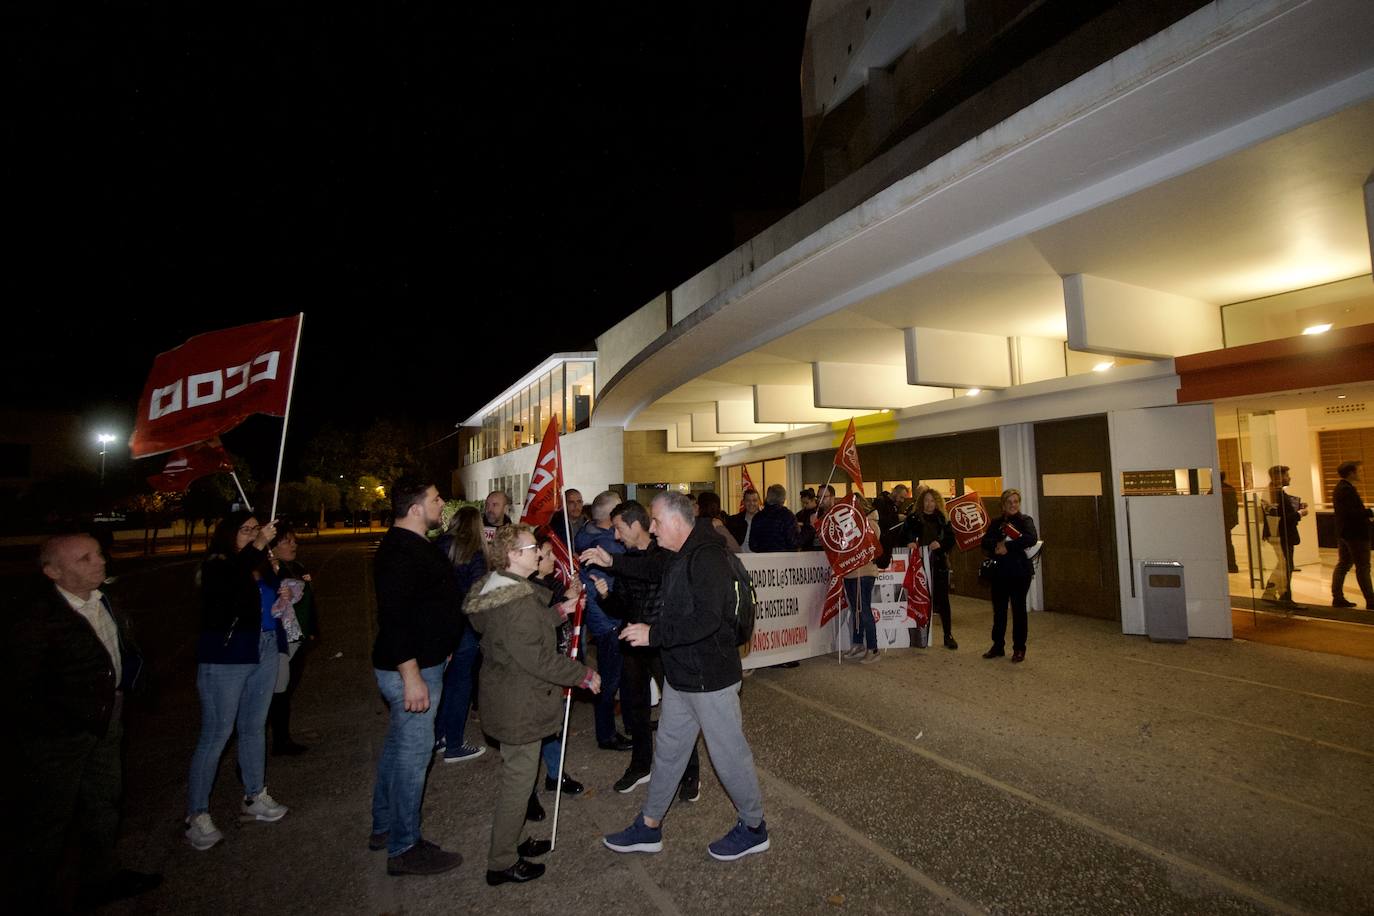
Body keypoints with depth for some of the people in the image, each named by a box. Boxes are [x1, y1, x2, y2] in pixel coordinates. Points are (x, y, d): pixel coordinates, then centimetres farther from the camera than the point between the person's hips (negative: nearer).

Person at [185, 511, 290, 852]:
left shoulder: (262, 566, 5)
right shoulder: (217, 566, -10)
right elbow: (228, 582, -34)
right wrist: (257, 547, -41)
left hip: (264, 655, 6)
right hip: (225, 658, -6)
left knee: (255, 727, 17)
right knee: (216, 734, -1)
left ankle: (253, 798, 31)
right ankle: (196, 815, 13)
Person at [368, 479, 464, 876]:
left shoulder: (413, 544, 11)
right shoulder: (400, 552, -23)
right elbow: (393, 618, -28)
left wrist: (437, 650, 27)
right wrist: (411, 675, -27)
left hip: (421, 661, 11)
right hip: (411, 668, -11)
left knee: (398, 746, 21)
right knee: (413, 753, 1)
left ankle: (384, 828, 37)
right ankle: (403, 849, 16)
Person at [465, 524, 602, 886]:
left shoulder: (495, 589, 5)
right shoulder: (518, 602, -29)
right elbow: (537, 658, -28)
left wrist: (559, 611, 11)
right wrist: (584, 674, -18)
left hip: (507, 698, 10)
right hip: (519, 706, -10)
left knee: (518, 774, 25)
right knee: (518, 779, 7)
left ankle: (511, 842, 42)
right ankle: (502, 863, 24)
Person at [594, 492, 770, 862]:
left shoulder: (707, 557, -25)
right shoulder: (680, 557, 7)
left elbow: (706, 620, -33)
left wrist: (654, 633, -27)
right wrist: (612, 561, 20)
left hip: (710, 677, -10)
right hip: (680, 676, 10)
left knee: (729, 753, 8)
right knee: (667, 750, 20)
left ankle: (754, 827, 31)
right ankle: (649, 827, 37)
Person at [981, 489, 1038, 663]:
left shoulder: (1025, 521, -1)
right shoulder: (996, 523, 11)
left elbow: (1031, 538, -21)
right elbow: (985, 542, -1)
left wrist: (1007, 546, -19)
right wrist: (997, 545, -22)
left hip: (1020, 572, -4)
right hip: (999, 572, 4)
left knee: (1018, 610, 3)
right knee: (998, 610, 9)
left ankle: (1019, 649, 15)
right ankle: (998, 646, 21)